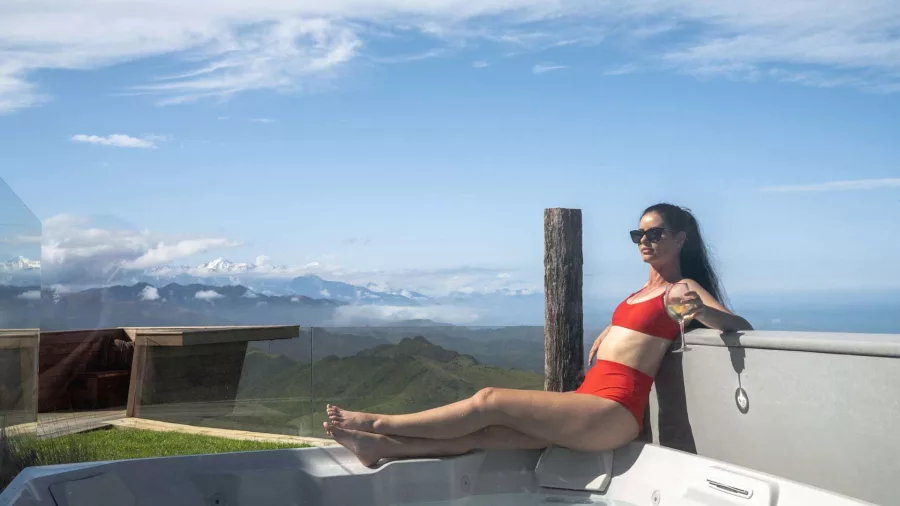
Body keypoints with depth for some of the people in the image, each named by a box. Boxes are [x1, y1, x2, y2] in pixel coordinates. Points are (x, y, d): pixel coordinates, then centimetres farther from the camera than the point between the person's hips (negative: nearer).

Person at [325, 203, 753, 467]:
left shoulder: (684, 288, -1)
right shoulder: (646, 289, 22)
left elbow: (741, 327, -14)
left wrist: (703, 312, -34)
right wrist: (604, 338, 20)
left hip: (614, 412, -8)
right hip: (590, 402, 8)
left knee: (490, 401, -13)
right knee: (483, 433, -6)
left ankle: (379, 423, -7)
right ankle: (381, 447, -11)